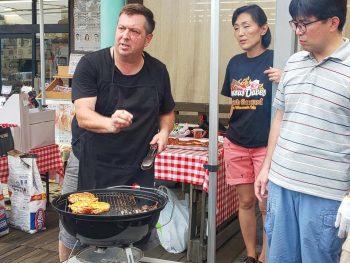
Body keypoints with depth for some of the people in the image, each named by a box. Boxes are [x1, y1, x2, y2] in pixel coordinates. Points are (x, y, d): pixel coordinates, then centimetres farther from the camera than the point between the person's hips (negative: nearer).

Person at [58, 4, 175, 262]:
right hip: (89, 165, -2)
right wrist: (110, 124, -42)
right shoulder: (91, 64, -10)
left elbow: (167, 112, 17)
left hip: (137, 170, 2)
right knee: (72, 235, 9)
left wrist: (164, 131, -5)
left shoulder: (158, 71, 2)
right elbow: (83, 115, -21)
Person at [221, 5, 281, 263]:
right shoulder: (235, 63, 7)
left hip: (266, 144, -4)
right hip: (236, 144, 5)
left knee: (267, 205, 3)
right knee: (246, 202, 13)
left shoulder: (276, 59, -8)